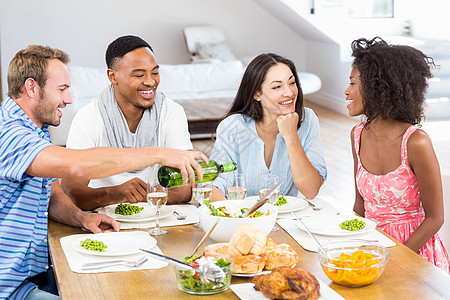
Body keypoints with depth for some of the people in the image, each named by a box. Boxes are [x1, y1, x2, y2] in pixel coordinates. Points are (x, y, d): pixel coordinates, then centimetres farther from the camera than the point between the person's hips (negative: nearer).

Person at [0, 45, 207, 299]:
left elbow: (53, 197, 17)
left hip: (36, 273, 10)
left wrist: (80, 217, -7)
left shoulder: (36, 131, 13)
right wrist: (160, 154, -30)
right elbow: (76, 164, -36)